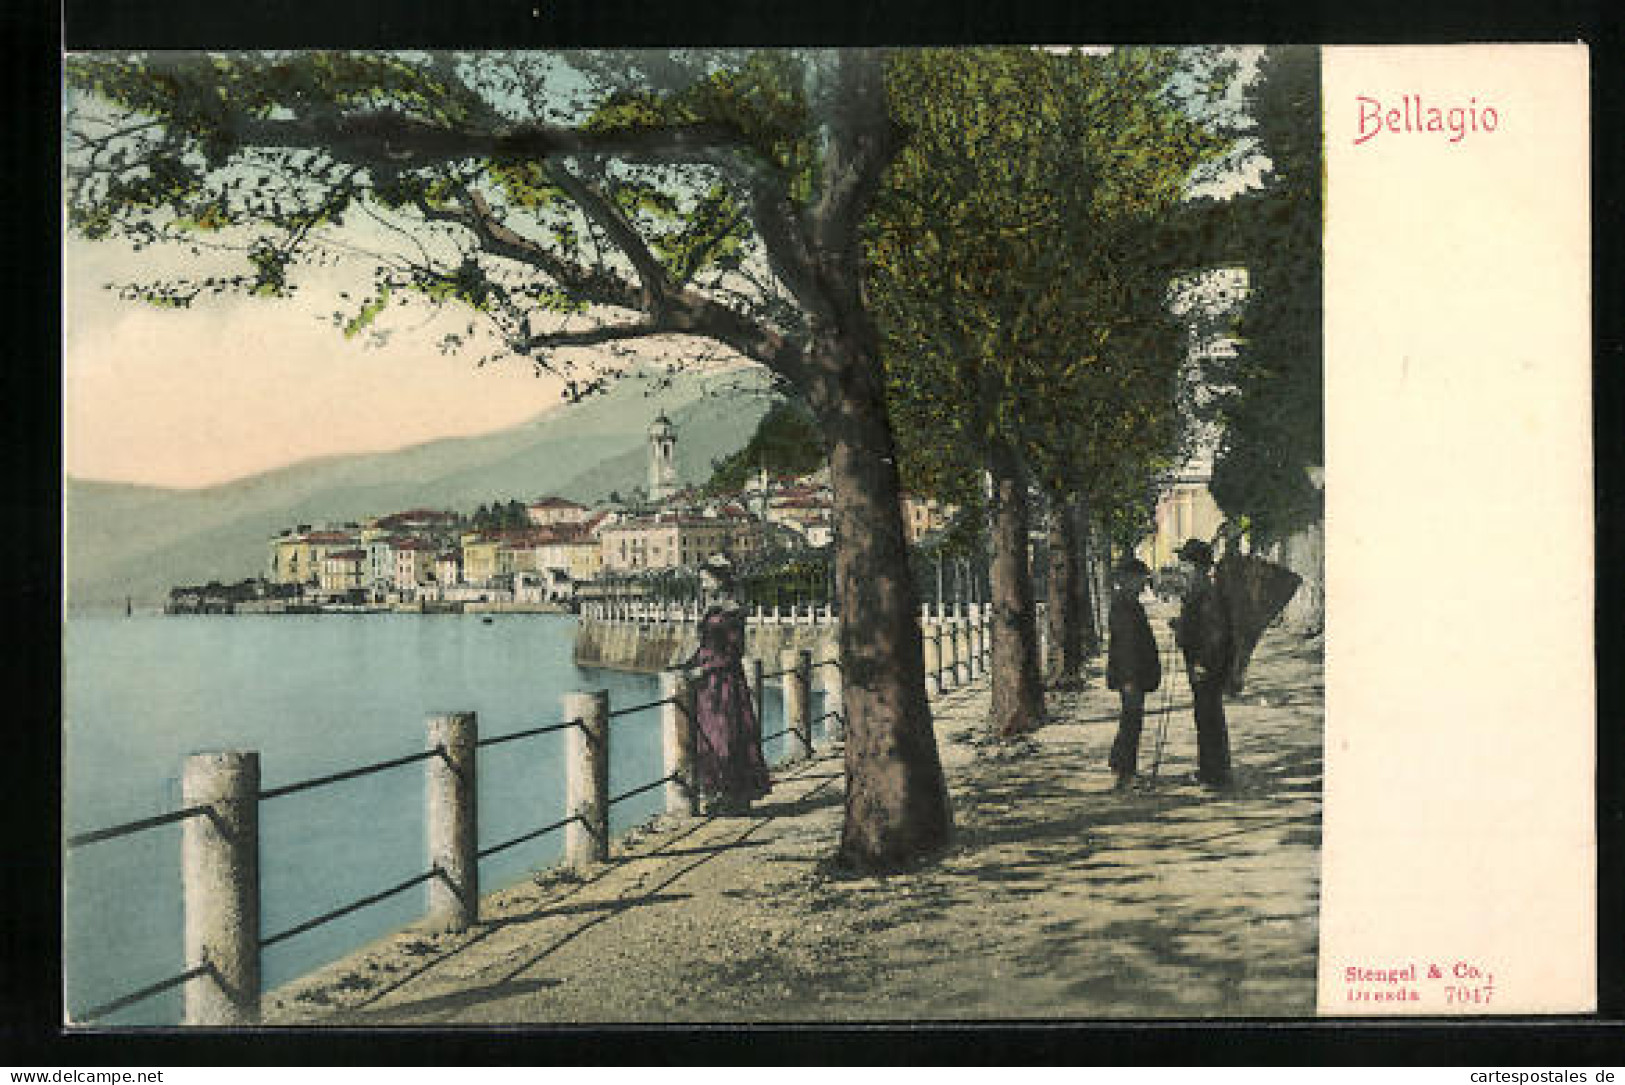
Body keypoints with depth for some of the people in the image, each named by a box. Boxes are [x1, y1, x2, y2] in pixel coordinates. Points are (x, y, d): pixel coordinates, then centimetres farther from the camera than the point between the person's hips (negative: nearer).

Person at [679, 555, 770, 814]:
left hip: (726, 679, -8)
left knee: (728, 737, -5)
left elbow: (735, 653, -13)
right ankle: (720, 795, 16)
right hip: (706, 684, 8)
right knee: (706, 739, 8)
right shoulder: (710, 611, 13)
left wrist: (707, 668, -16)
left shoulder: (733, 613, -11)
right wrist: (686, 666, 9)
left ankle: (738, 798, 3)